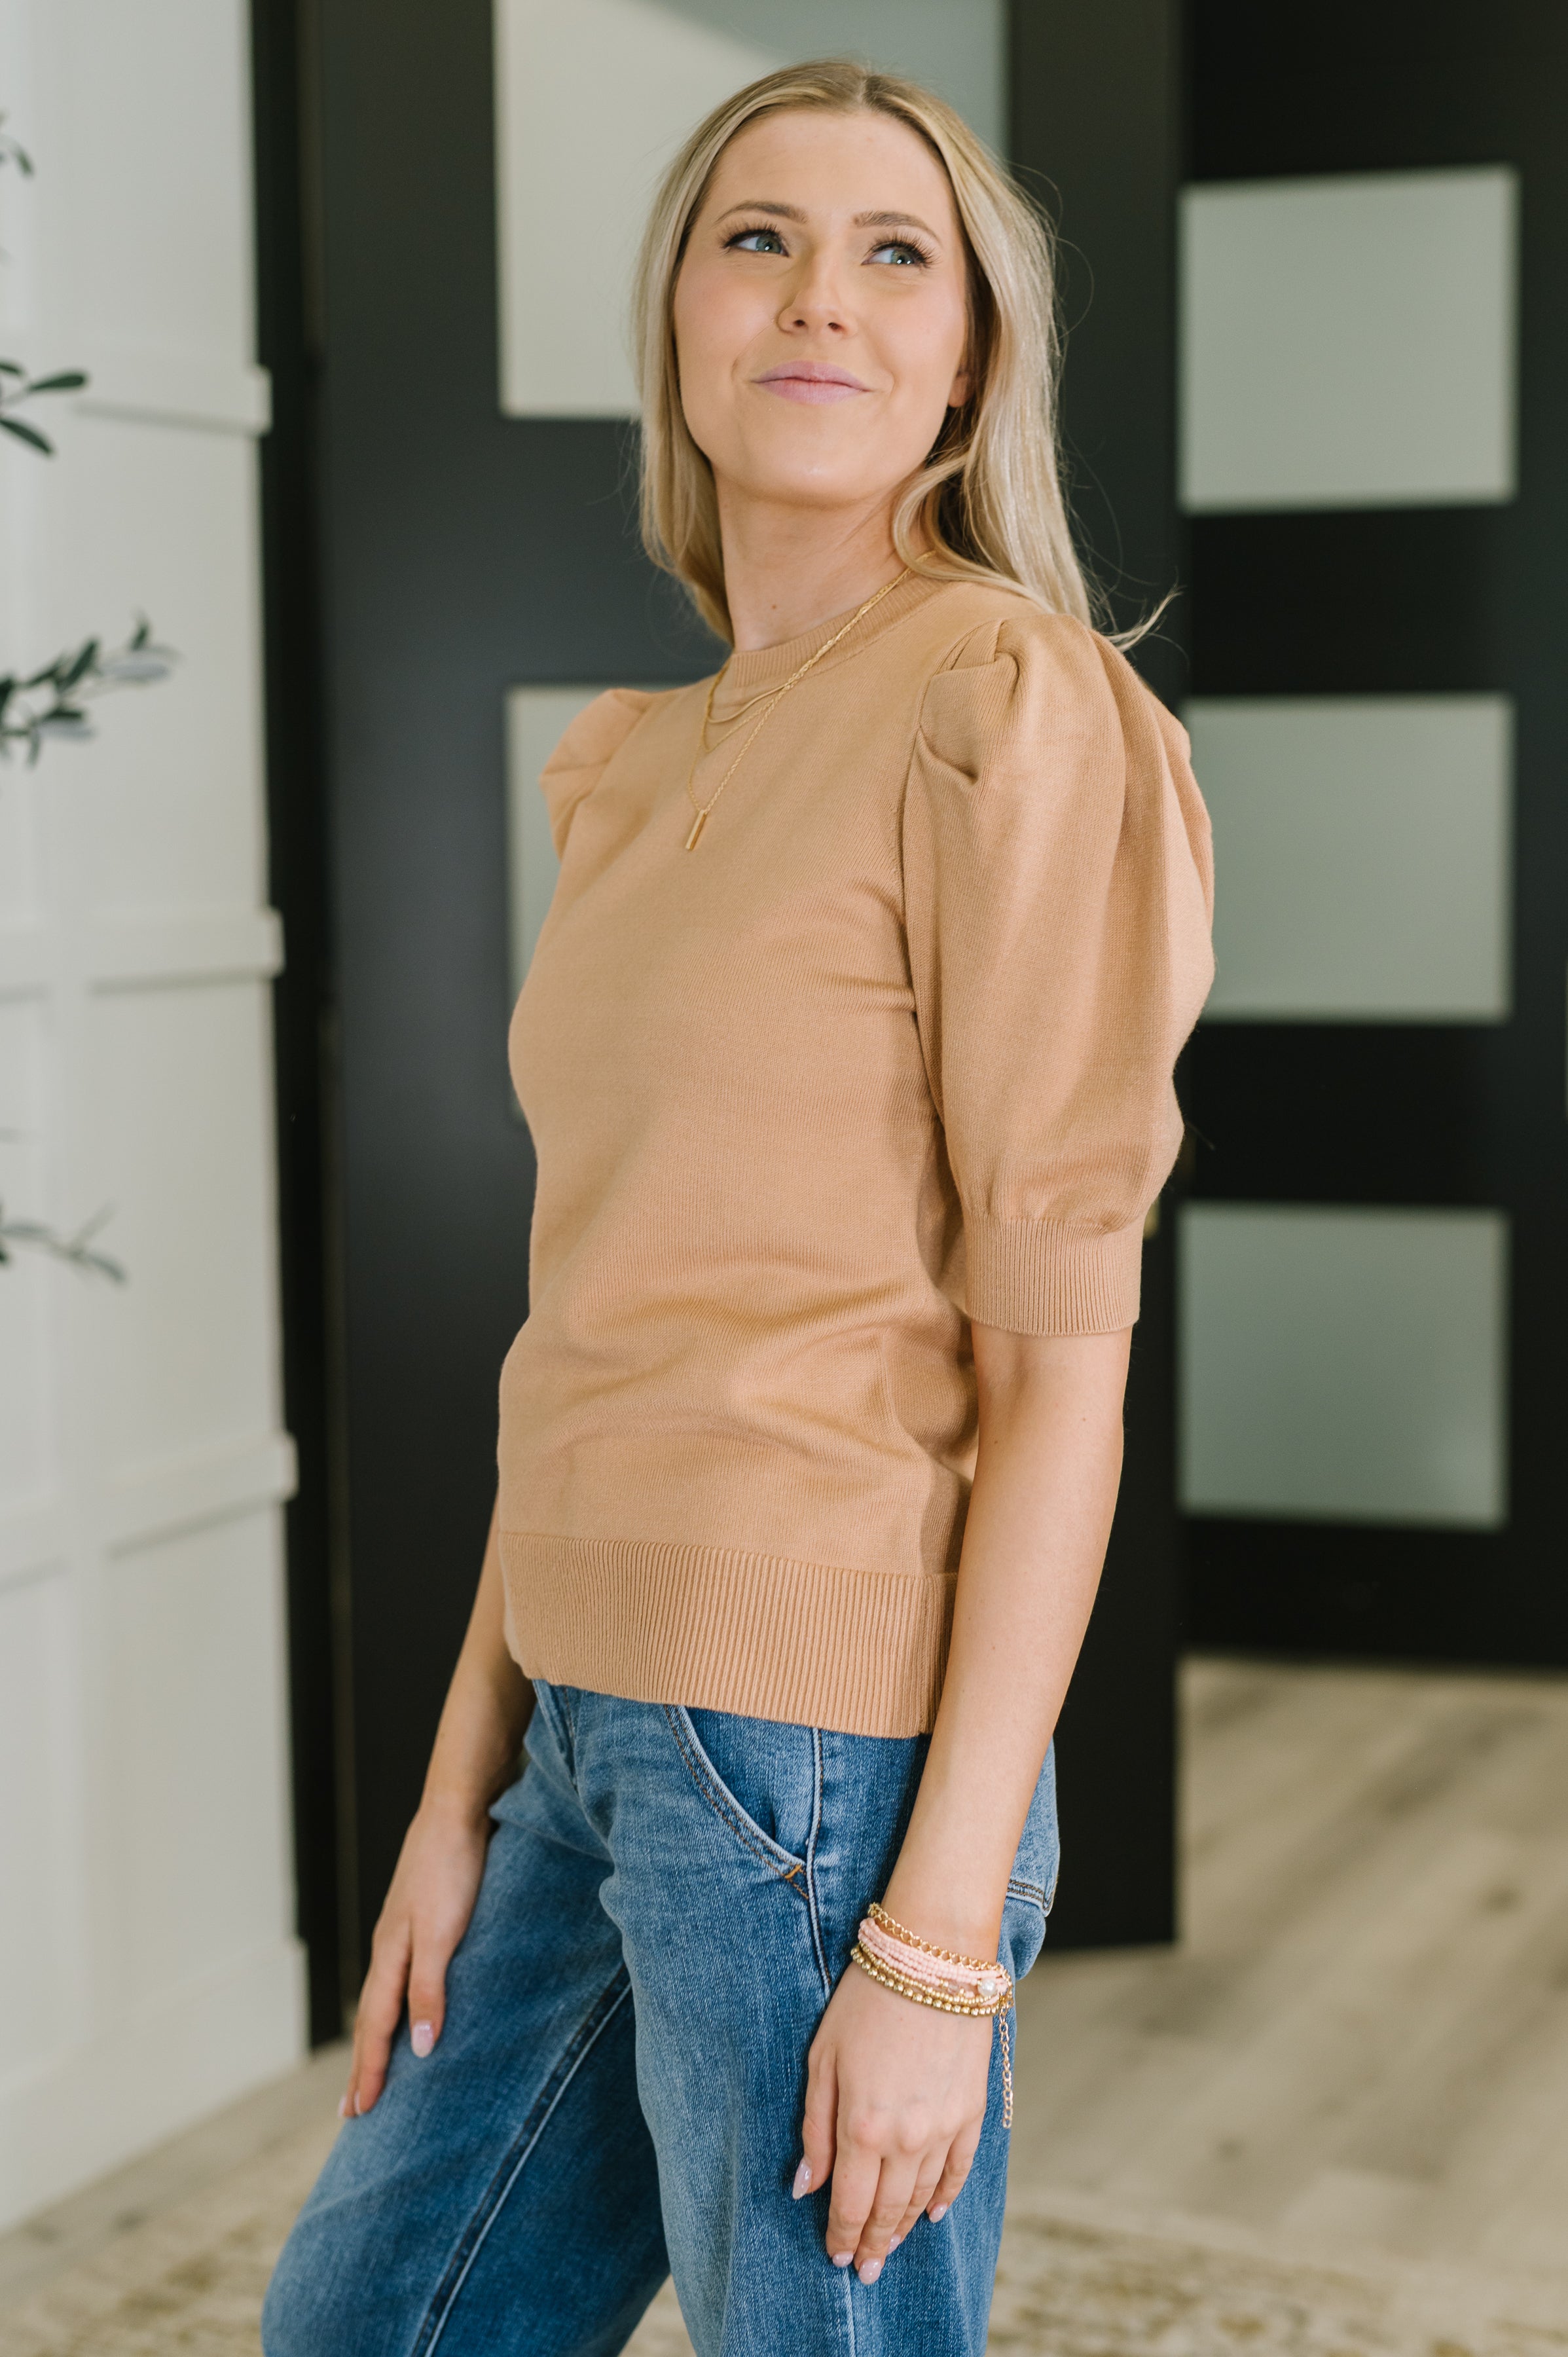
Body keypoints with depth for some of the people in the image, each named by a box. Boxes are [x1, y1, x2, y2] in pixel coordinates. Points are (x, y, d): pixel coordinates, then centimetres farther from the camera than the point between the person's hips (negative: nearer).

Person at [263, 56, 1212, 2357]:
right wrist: (462, 1801, 14)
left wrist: (941, 1945, -17)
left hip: (831, 1773, -8)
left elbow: (1063, 1348, -15)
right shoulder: (641, 766, 12)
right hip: (602, 1737, 8)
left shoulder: (1007, 705, -11)